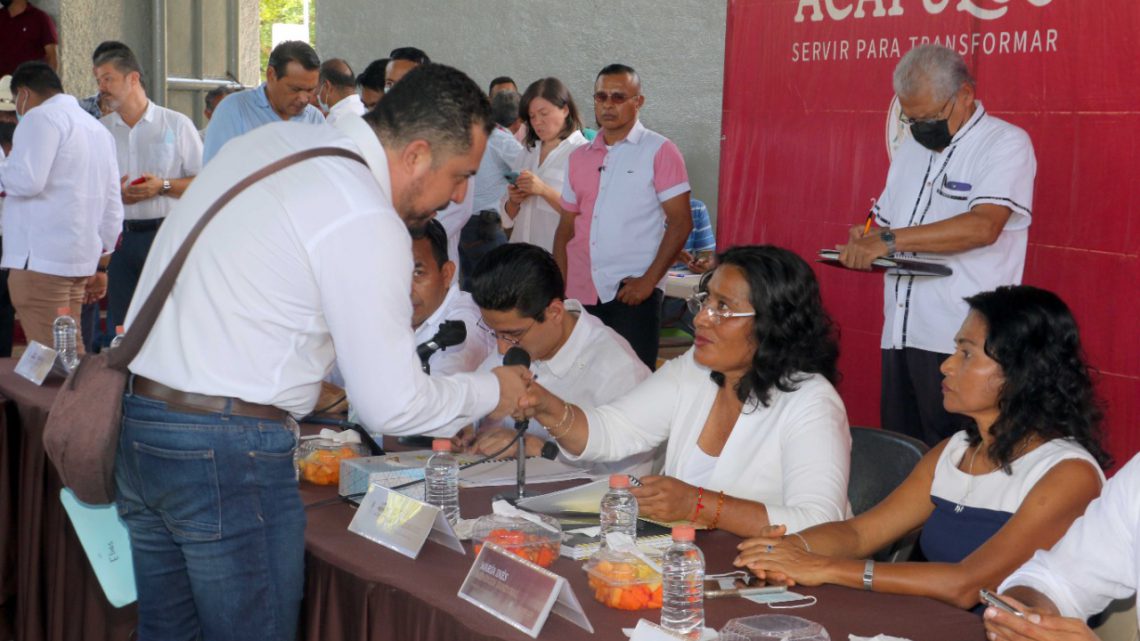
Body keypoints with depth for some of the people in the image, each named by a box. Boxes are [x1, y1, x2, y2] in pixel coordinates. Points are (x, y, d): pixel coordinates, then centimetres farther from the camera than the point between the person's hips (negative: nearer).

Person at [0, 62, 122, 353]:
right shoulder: (98, 128, 21)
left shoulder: (41, 117, -5)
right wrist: (100, 266, 25)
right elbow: (112, 208, 21)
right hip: (80, 261, 9)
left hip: (40, 261, -9)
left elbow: (27, 180, -20)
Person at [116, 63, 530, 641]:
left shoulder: (272, 139, 10)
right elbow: (391, 404, -13)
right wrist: (492, 392, 3)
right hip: (226, 452, -9)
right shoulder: (365, 222, -17)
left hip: (134, 420, 9)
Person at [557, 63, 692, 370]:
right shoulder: (579, 157, 15)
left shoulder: (659, 152, -1)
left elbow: (680, 223, -6)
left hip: (632, 292, -5)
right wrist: (559, 287, 8)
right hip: (580, 294, 5)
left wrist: (649, 281, -13)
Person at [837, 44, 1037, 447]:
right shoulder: (912, 148, 18)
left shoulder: (1006, 144, -6)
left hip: (961, 344, -7)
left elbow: (983, 226, -21)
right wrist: (865, 241, 2)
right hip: (901, 336, 7)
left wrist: (889, 240, -23)